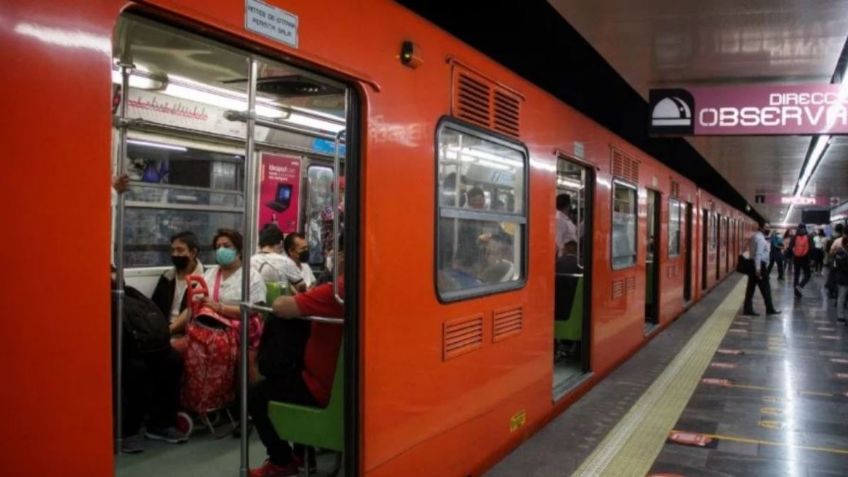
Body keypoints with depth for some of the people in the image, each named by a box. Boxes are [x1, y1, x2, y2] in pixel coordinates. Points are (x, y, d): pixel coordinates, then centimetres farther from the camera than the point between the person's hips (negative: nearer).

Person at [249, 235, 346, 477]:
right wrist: (305, 298, 1)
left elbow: (280, 307, -28)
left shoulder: (334, 292, -27)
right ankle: (302, 454, 36)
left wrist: (289, 298, -6)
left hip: (325, 389, -8)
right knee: (286, 378, 32)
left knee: (256, 395, 12)